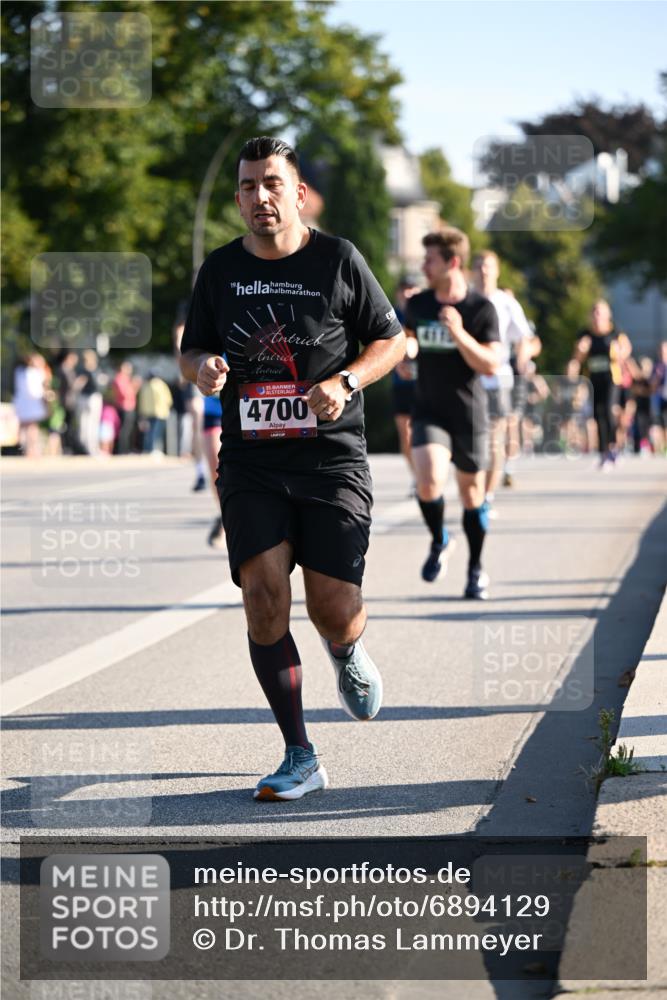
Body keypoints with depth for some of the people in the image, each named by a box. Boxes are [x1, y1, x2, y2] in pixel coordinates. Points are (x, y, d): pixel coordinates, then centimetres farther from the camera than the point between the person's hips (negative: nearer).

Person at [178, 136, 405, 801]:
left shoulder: (339, 260, 1)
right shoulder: (220, 270, 8)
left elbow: (391, 341, 8)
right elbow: (191, 350, 19)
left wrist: (345, 381, -10)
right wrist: (203, 367, -5)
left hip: (332, 455, -2)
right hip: (250, 461, 2)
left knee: (332, 608, -10)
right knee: (263, 592, -13)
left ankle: (347, 656, 31)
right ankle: (300, 759, -3)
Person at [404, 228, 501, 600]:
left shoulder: (481, 308, -9)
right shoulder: (417, 305, 2)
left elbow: (492, 365, -17)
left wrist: (459, 334, -26)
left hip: (469, 415, -2)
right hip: (429, 412, 2)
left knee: (472, 493, 9)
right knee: (429, 480, -23)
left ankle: (476, 570, 27)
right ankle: (439, 541, 5)